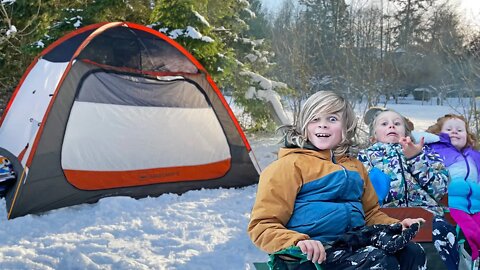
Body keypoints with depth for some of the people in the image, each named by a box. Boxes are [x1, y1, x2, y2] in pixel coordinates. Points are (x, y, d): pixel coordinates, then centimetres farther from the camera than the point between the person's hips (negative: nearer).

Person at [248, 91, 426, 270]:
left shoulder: (355, 166, 21)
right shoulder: (291, 164, -2)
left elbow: (371, 212, 31)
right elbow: (263, 225, -6)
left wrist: (397, 226, 10)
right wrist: (298, 242, -25)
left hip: (355, 244, 7)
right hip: (314, 253, -6)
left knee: (413, 253, -19)